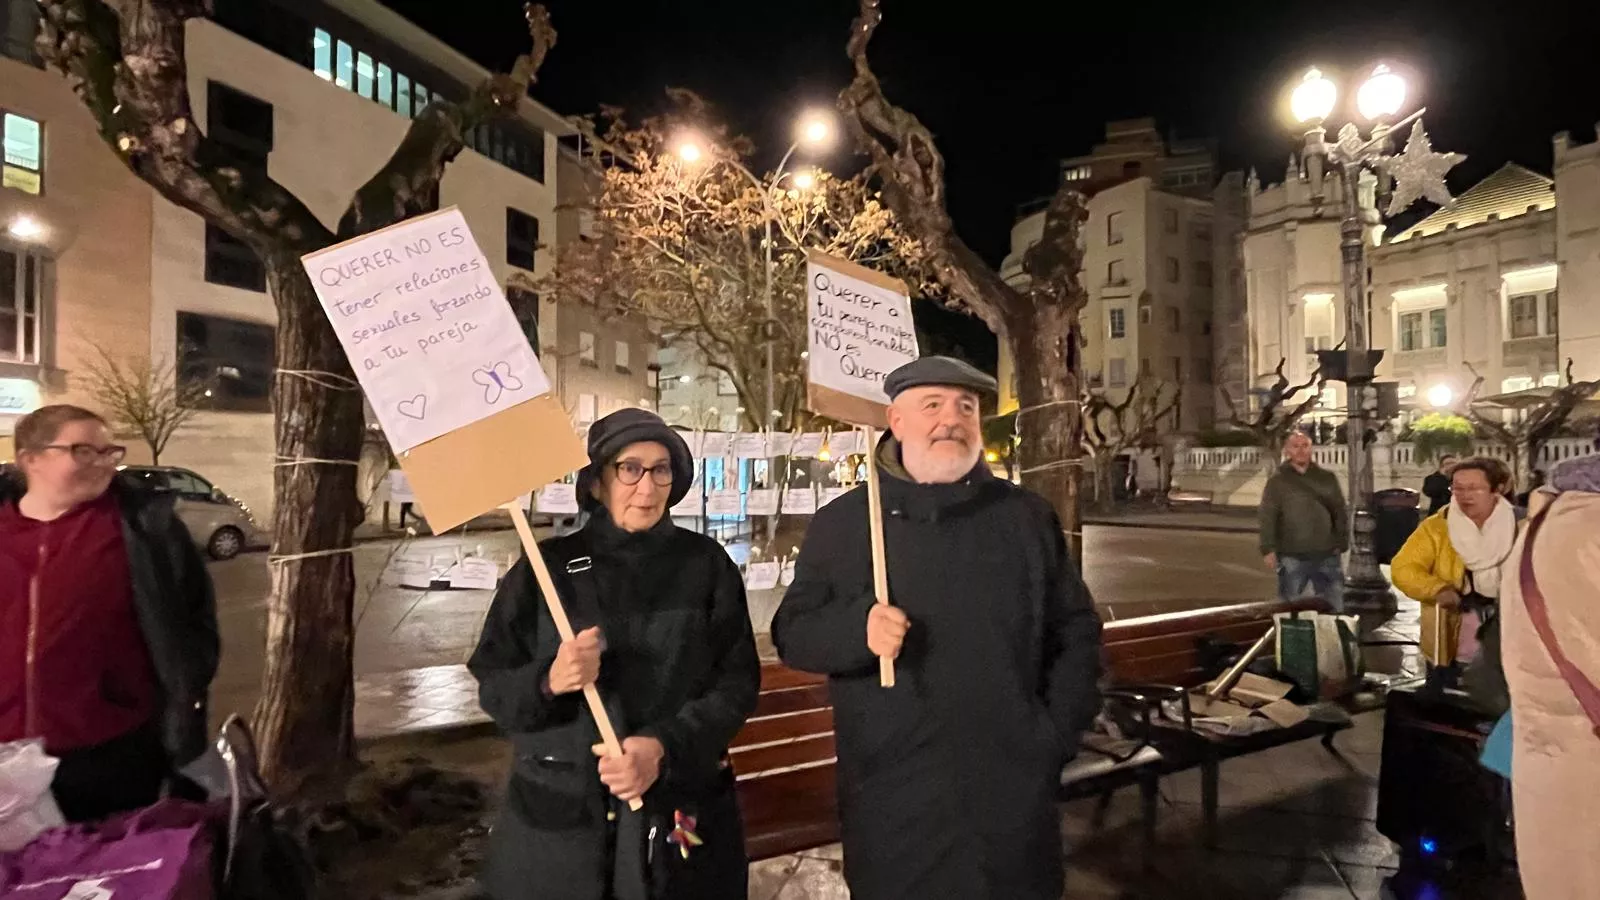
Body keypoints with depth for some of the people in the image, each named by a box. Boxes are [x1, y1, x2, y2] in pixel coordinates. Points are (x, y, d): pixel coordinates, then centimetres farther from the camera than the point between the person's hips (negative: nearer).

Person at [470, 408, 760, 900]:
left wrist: (665, 747, -19)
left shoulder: (706, 564, -4)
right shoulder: (547, 567, -5)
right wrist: (547, 681, -22)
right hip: (559, 811, 0)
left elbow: (737, 681, -6)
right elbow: (492, 686, -2)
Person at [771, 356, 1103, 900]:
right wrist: (857, 629, -19)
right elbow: (793, 632, 0)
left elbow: (1076, 631, 9)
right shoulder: (842, 523, 0)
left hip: (1014, 790, 2)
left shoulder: (1027, 517, 4)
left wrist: (1058, 732, -2)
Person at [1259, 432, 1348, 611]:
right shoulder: (1277, 481, 0)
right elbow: (1268, 518, -5)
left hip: (1326, 556, 3)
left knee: (1334, 607, 12)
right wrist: (1268, 549, -13)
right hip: (1292, 557, -3)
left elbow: (1339, 512, 11)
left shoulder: (1327, 478, 9)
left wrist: (1341, 542, 3)